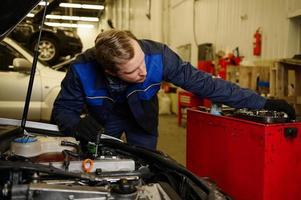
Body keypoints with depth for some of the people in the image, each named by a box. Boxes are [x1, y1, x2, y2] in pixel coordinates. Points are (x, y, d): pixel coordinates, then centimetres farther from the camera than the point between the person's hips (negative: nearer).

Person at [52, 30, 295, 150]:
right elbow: (63, 109, -20)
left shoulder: (158, 55, -37)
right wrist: (77, 125, -46)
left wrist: (262, 104, -28)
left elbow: (202, 82, -31)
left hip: (141, 119, 0)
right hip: (104, 120, 1)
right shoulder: (83, 69, -35)